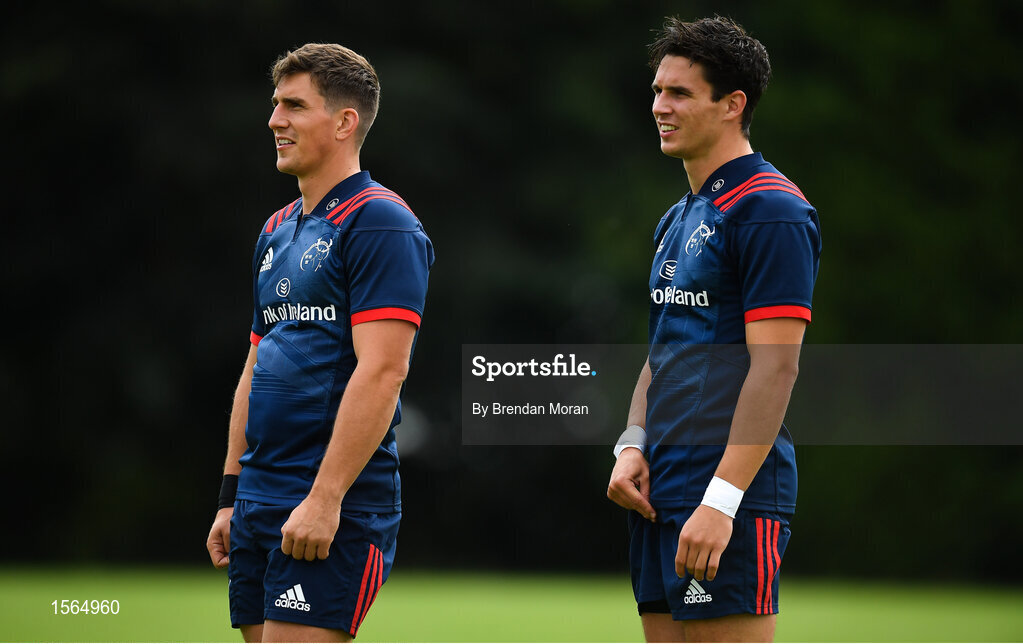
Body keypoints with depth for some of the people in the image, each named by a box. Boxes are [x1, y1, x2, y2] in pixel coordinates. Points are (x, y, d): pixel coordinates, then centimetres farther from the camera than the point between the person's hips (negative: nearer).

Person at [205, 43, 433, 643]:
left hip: (334, 512, -9)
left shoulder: (379, 223, -10)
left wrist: (324, 499, -22)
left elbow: (381, 372, -18)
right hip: (260, 504, 9)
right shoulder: (277, 230, 18)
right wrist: (231, 495, 18)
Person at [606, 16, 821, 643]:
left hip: (731, 497, -9)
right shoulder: (678, 220, 18)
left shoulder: (772, 211, -11)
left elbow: (775, 366, -17)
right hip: (660, 494, 9)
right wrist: (633, 446, 5)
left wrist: (722, 498, -21)